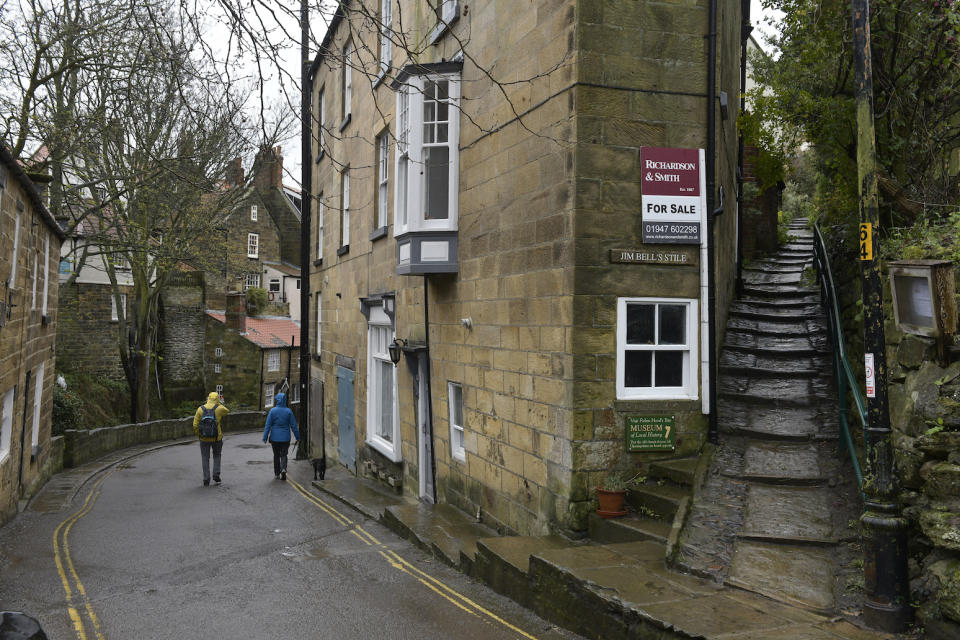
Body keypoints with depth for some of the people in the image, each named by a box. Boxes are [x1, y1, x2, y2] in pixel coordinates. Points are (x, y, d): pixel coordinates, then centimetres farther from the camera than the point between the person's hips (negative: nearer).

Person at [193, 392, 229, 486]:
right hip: (217, 438, 0)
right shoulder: (219, 408, -8)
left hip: (204, 438, 1)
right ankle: (216, 475, 11)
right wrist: (219, 403, 12)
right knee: (217, 456, 21)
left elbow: (195, 425, -6)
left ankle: (206, 480, 10)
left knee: (205, 459, 11)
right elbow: (227, 411, 16)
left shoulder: (200, 409, -4)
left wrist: (198, 435, 8)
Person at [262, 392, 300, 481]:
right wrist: (298, 437, 5)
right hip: (285, 437, 0)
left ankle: (277, 473, 21)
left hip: (275, 437, 0)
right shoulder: (288, 411, -5)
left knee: (276, 455, 14)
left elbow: (268, 425, -7)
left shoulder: (272, 411, -7)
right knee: (284, 455, 7)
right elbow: (293, 425, -2)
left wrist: (265, 437, -3)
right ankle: (283, 469, -18)